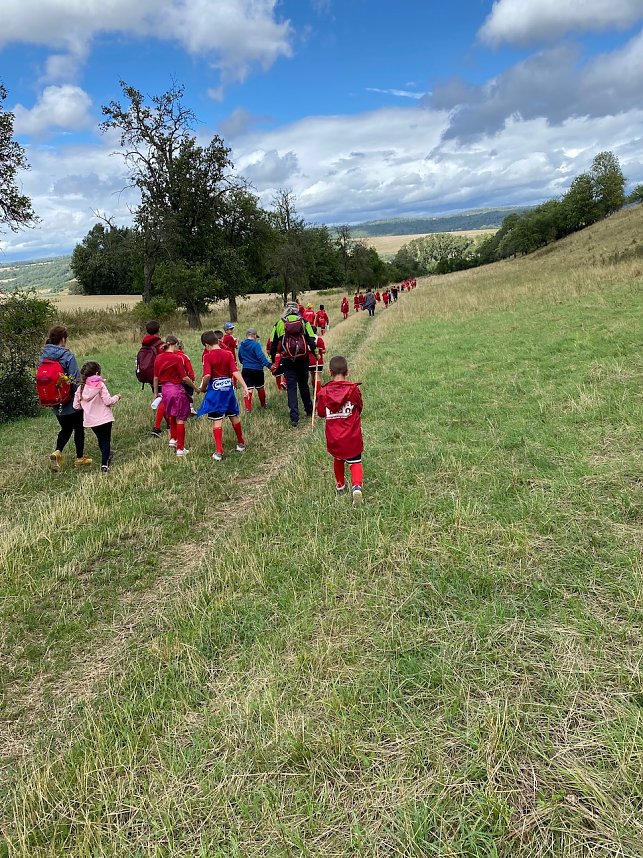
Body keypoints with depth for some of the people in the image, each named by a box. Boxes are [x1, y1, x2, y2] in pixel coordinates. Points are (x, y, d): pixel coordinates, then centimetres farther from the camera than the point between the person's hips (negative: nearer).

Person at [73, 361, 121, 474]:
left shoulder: (80, 388, 1)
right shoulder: (100, 385, -12)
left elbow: (76, 405, 1)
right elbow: (108, 401, -15)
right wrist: (117, 397, 3)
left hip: (90, 420, 5)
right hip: (104, 418, -4)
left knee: (100, 439, 23)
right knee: (106, 440, 2)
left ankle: (106, 457, 41)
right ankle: (104, 465, -8)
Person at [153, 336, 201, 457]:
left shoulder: (158, 358, 3)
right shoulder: (177, 358, -14)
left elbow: (156, 377, 7)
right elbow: (184, 377, -15)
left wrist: (156, 393, 17)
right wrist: (195, 388, -2)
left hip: (165, 389, 6)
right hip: (177, 389, -6)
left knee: (171, 416, 29)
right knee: (180, 420, 3)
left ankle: (173, 439, 31)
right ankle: (180, 448, 5)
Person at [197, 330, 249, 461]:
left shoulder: (208, 356, -11)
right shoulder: (228, 354, -1)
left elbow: (207, 375, -21)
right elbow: (235, 372, -9)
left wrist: (203, 388, -5)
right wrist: (245, 387, -11)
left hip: (215, 390, -4)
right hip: (228, 388, 4)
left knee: (217, 421, -1)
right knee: (234, 416, 19)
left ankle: (219, 452, -1)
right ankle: (241, 443, 34)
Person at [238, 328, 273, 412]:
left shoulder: (241, 345, 5)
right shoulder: (256, 344, -14)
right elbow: (261, 356, -26)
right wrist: (269, 365, -30)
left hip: (245, 369, 4)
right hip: (257, 369, -3)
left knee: (248, 389, 3)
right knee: (260, 388, 16)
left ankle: (248, 408, -5)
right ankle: (263, 404, 33)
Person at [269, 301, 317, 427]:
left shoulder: (279, 323, 3)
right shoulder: (303, 321, 3)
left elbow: (273, 343, 6)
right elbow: (311, 339, -2)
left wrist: (272, 360, 14)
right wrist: (316, 354, 7)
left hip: (288, 360, -1)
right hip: (303, 359, 1)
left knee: (291, 388, 1)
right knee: (304, 385, 18)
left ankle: (294, 418, -7)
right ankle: (309, 410, 30)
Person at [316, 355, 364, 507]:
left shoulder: (324, 392, -11)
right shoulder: (353, 389, -12)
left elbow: (321, 413, 1)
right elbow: (360, 407, 3)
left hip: (333, 437, 2)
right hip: (352, 436, -2)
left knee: (338, 459, 25)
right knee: (355, 462, 8)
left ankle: (340, 486, 41)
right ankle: (357, 486, -16)